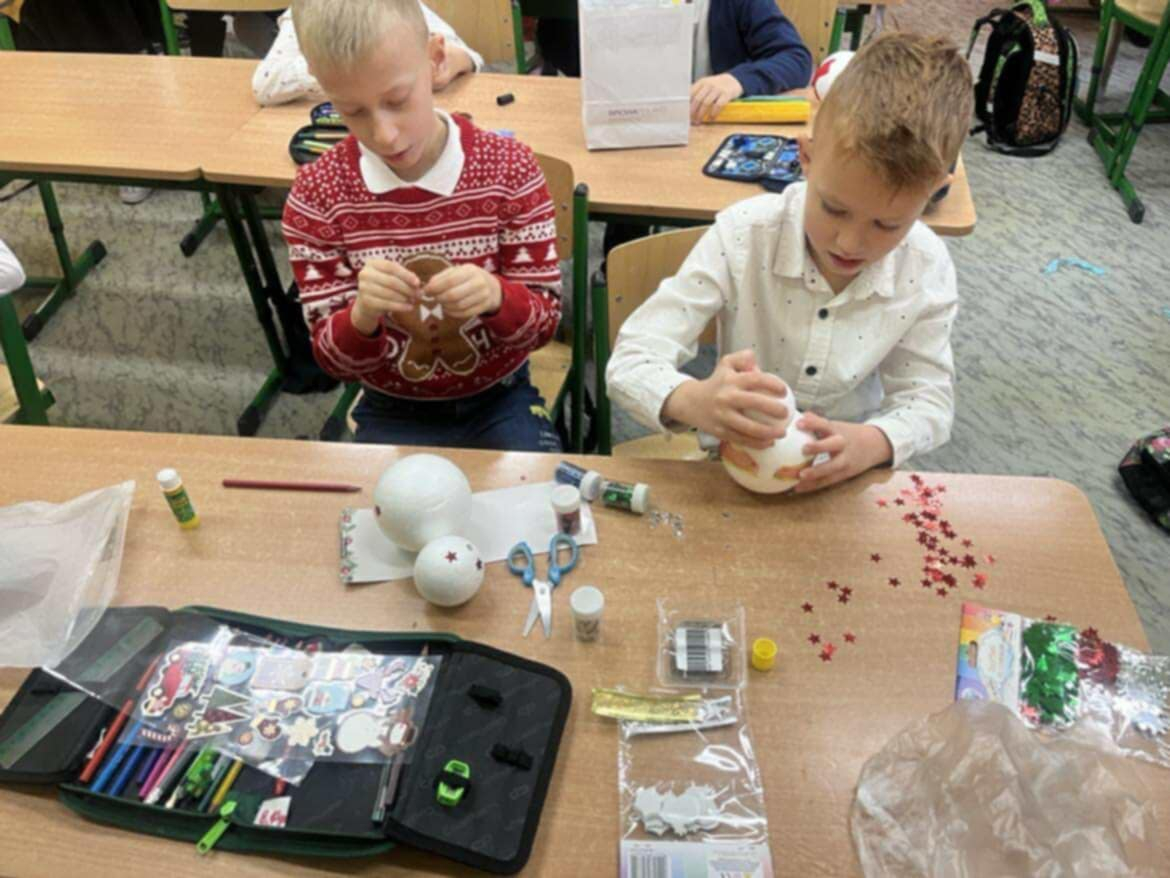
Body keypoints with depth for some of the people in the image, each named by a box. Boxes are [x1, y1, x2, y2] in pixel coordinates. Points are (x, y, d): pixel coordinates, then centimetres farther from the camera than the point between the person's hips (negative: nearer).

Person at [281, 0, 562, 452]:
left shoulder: (509, 168, -13)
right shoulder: (315, 195, -12)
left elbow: (545, 318, -10)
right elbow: (332, 359, -10)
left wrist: (495, 297, -34)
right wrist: (363, 316, -34)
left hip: (499, 401, 0)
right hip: (393, 412, 1)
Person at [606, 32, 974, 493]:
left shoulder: (927, 270, -12)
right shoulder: (744, 234, -19)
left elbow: (929, 400, -3)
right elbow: (630, 359, -20)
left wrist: (873, 443, -25)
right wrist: (696, 402, -41)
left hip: (844, 471, 2)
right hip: (737, 460, -1)